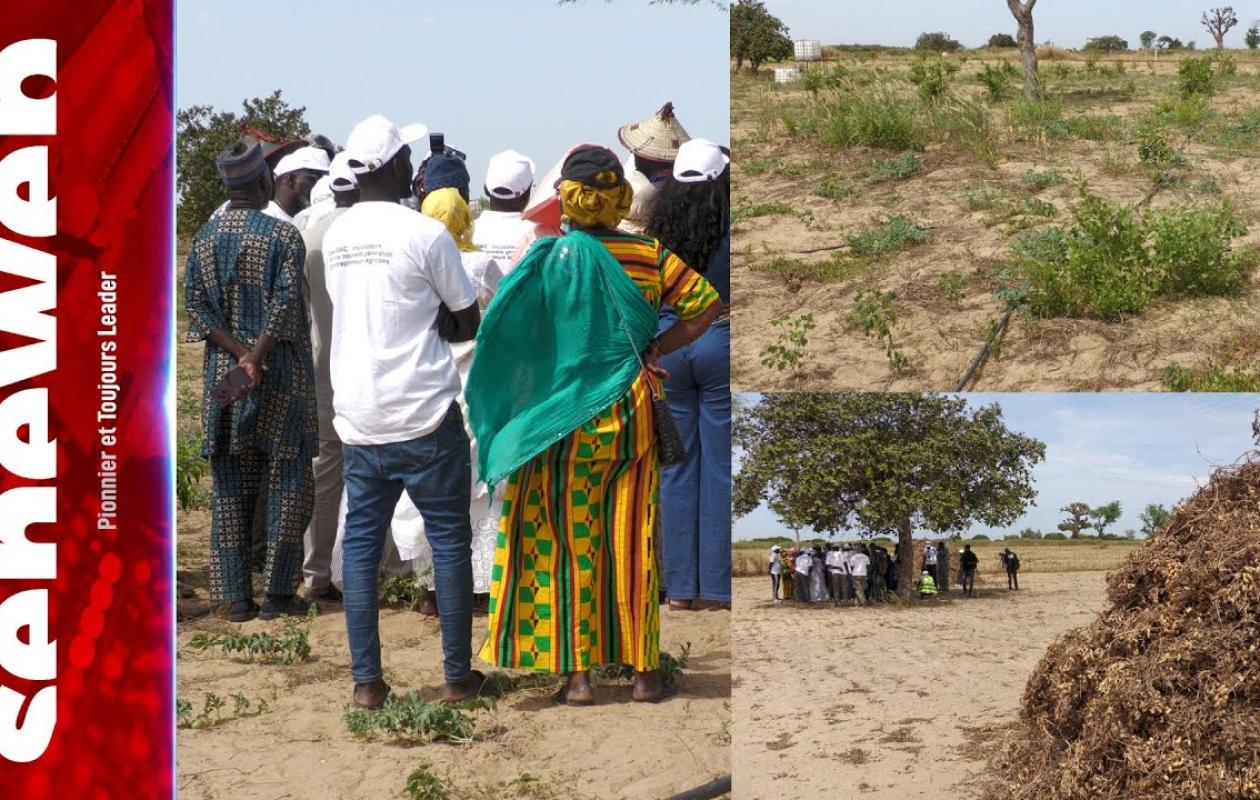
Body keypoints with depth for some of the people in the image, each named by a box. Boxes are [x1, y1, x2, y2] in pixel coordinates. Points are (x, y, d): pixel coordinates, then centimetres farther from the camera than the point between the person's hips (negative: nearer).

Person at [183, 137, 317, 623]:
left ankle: (237, 597, 8)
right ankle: (277, 592, 5)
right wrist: (257, 358, -18)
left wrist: (241, 356, -7)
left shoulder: (204, 238, 6)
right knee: (287, 482, 5)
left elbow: (197, 308, -1)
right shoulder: (283, 236, -8)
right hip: (281, 376, -4)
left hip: (223, 375, 4)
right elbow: (285, 304, -18)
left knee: (231, 487, 8)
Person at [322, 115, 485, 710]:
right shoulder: (425, 234, -12)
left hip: (358, 415, 5)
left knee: (360, 543, 9)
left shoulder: (335, 236, 6)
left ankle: (366, 681, 9)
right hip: (423, 416, -5)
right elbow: (468, 324, -3)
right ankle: (458, 676, 12)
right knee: (450, 542, 6)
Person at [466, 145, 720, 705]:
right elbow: (707, 303, -1)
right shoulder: (649, 255, 0)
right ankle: (644, 670, 13)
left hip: (566, 420, -2)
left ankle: (578, 673, 4)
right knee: (633, 542, 9)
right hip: (633, 416, 3)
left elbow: (504, 336, -12)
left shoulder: (549, 258, -8)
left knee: (568, 542, 5)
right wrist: (656, 351, 2)